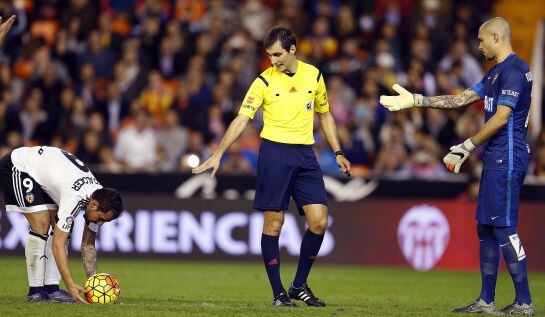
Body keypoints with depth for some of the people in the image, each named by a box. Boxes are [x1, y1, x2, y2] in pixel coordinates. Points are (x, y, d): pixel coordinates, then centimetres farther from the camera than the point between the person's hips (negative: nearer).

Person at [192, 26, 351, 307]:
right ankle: (278, 293, 4)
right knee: (273, 222, -4)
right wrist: (218, 154, -17)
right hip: (274, 152, -3)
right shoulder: (264, 82, -3)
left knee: (319, 220, -5)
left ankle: (299, 286, 10)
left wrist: (338, 153, 17)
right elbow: (241, 120, -8)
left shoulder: (313, 75, 7)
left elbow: (324, 115, 19)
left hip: (305, 154, 3)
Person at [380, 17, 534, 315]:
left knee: (503, 228, -12)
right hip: (495, 159, 10)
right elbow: (461, 99, 24)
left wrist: (465, 148, -11)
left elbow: (501, 118, -17)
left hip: (507, 158, -10)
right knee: (485, 228, 10)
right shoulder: (495, 73, 20)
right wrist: (415, 100, 23)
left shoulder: (514, 69, -12)